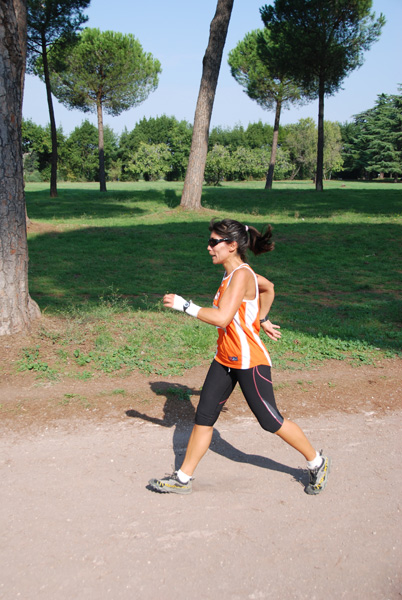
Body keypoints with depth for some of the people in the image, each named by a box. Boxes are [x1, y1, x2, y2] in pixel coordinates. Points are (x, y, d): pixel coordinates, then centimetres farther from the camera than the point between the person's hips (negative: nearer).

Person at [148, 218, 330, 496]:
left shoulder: (241, 275, -20)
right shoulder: (238, 272, 8)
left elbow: (222, 318, -29)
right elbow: (268, 287, 25)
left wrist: (183, 305, -22)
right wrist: (262, 319, 25)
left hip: (249, 361, -9)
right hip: (225, 359, 9)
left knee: (271, 421, 3)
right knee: (204, 417, 8)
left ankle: (317, 462, 23)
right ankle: (183, 478, 17)